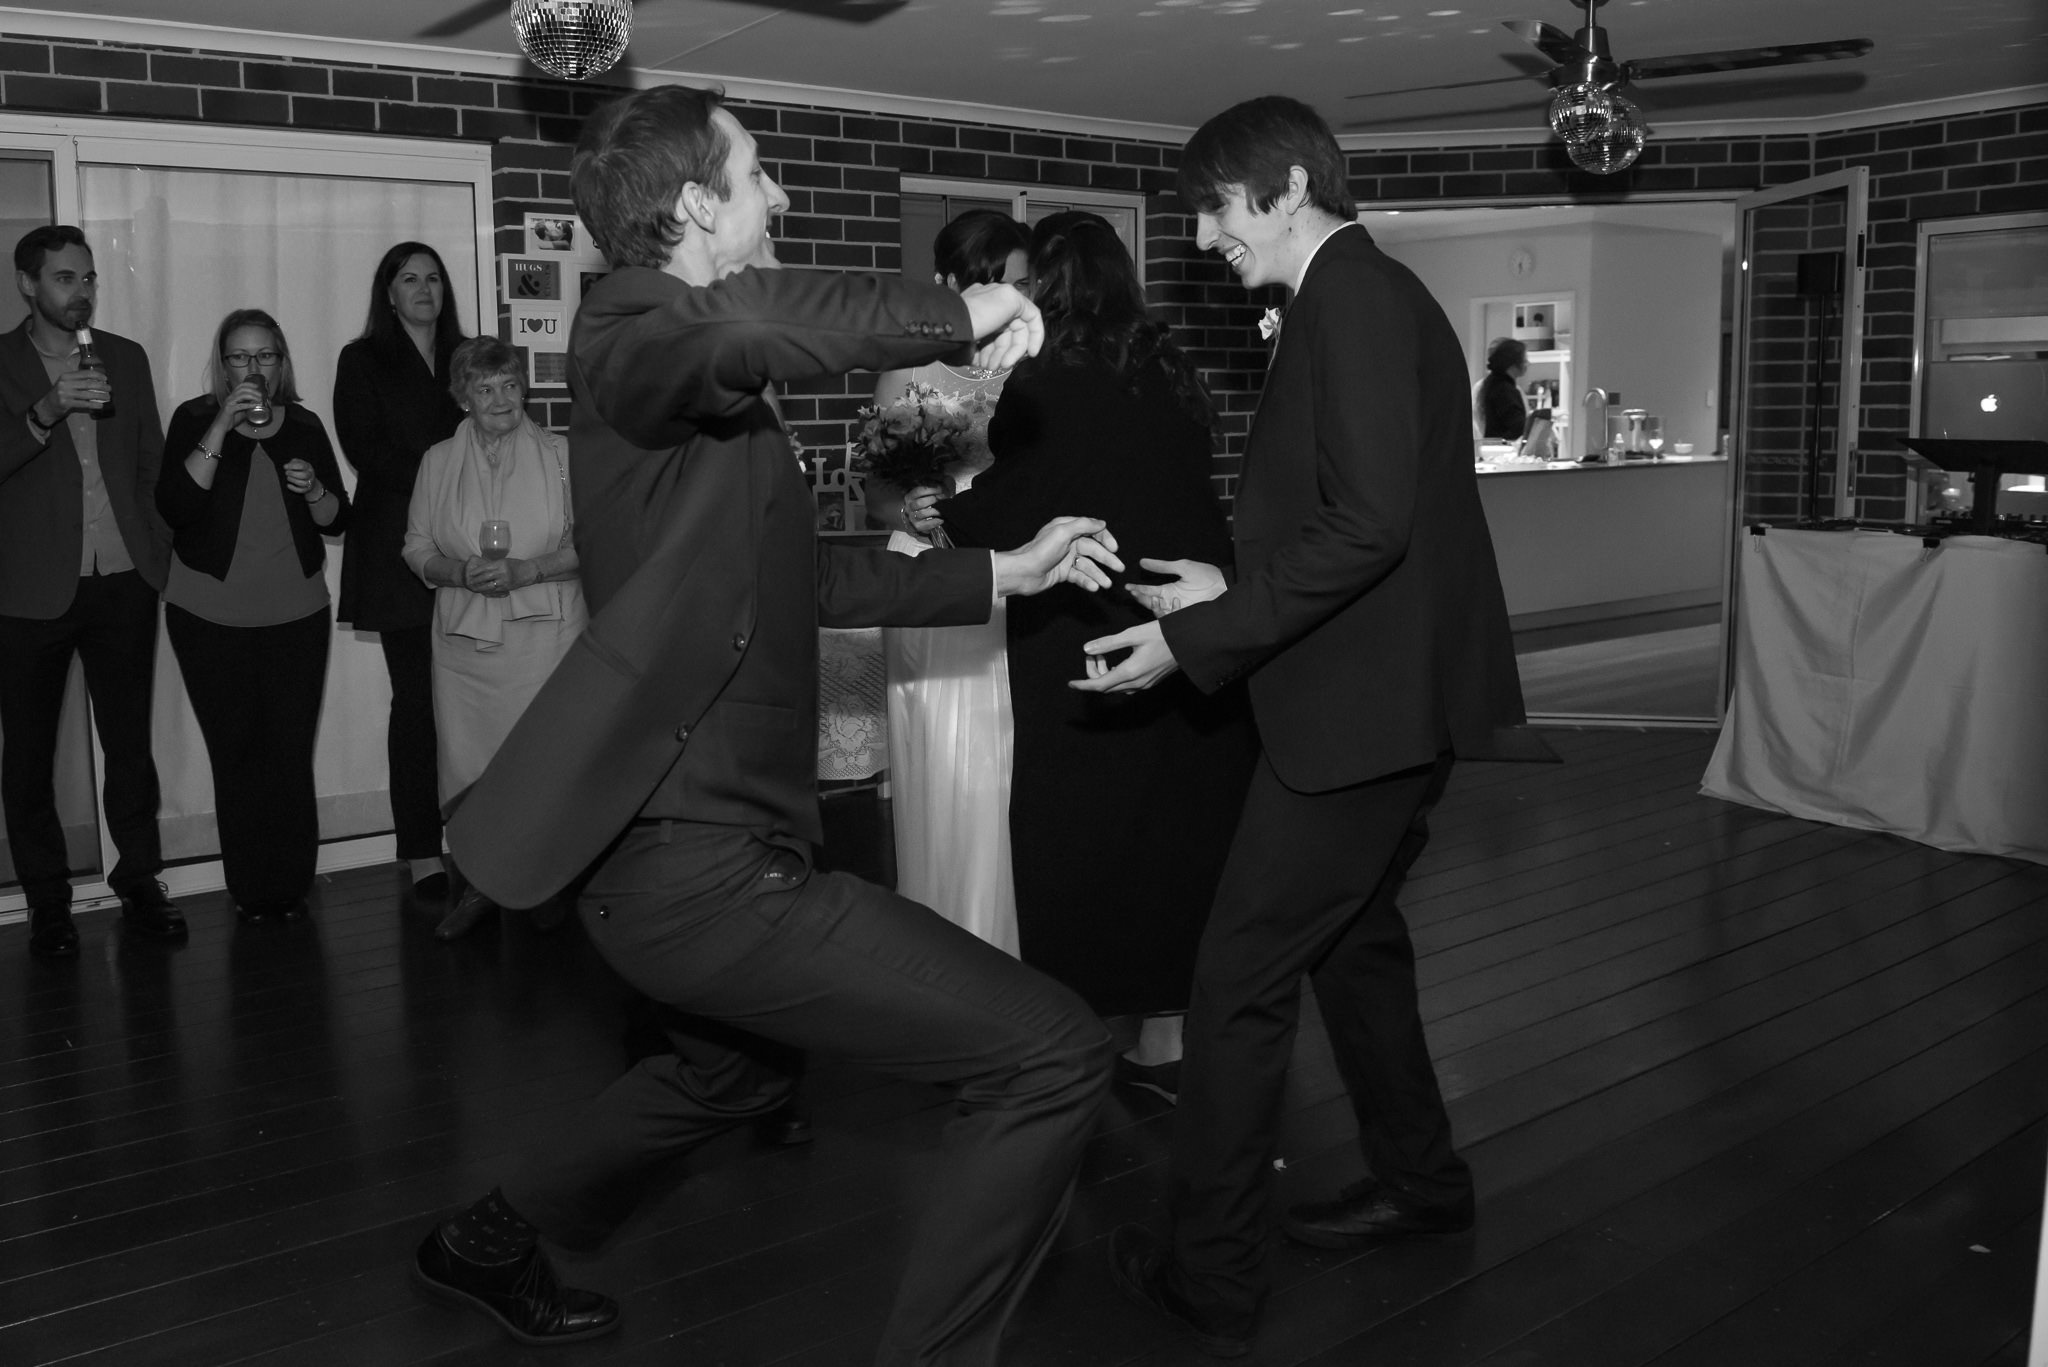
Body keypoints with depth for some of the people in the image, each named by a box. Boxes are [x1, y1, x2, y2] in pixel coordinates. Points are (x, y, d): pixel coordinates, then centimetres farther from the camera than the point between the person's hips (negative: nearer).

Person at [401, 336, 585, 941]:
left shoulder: (559, 455, 3)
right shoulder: (438, 462, 10)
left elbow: (588, 544, 1)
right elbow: (417, 547, 12)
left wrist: (524, 571, -14)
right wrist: (459, 572, -9)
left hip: (542, 633, -2)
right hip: (463, 636, 2)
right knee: (467, 759, 2)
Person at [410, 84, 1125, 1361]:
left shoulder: (713, 381, 15)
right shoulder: (631, 328, -14)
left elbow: (807, 573, 24)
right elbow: (744, 317, -40)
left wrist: (1000, 572, 21)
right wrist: (959, 314, -25)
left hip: (692, 844, 11)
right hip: (702, 863, -11)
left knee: (728, 1069, 37)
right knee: (1054, 1055, -12)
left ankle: (491, 1242, 55)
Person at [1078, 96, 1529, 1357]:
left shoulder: (1351, 295, -15)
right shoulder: (1375, 295, 15)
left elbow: (1368, 523, -25)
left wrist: (1196, 640, -22)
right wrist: (1234, 592, 11)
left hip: (1363, 708, -11)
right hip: (1394, 696, 11)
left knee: (1241, 979, -3)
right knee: (1354, 935, 24)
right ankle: (1420, 1179, 40)